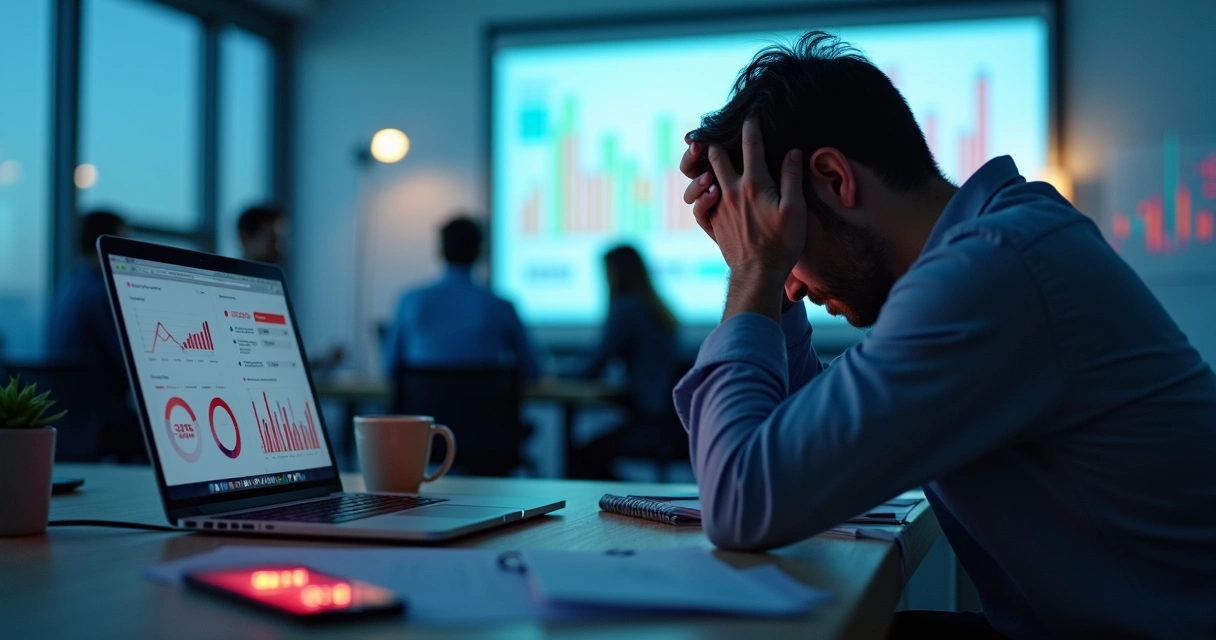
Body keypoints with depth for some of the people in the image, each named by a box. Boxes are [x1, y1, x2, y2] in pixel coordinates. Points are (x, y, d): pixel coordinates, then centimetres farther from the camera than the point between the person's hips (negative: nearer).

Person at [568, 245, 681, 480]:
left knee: (580, 460, -2)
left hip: (651, 424, -9)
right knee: (594, 451, 16)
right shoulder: (655, 309, 13)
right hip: (666, 416, 9)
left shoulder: (626, 309, -12)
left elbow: (593, 367, -8)